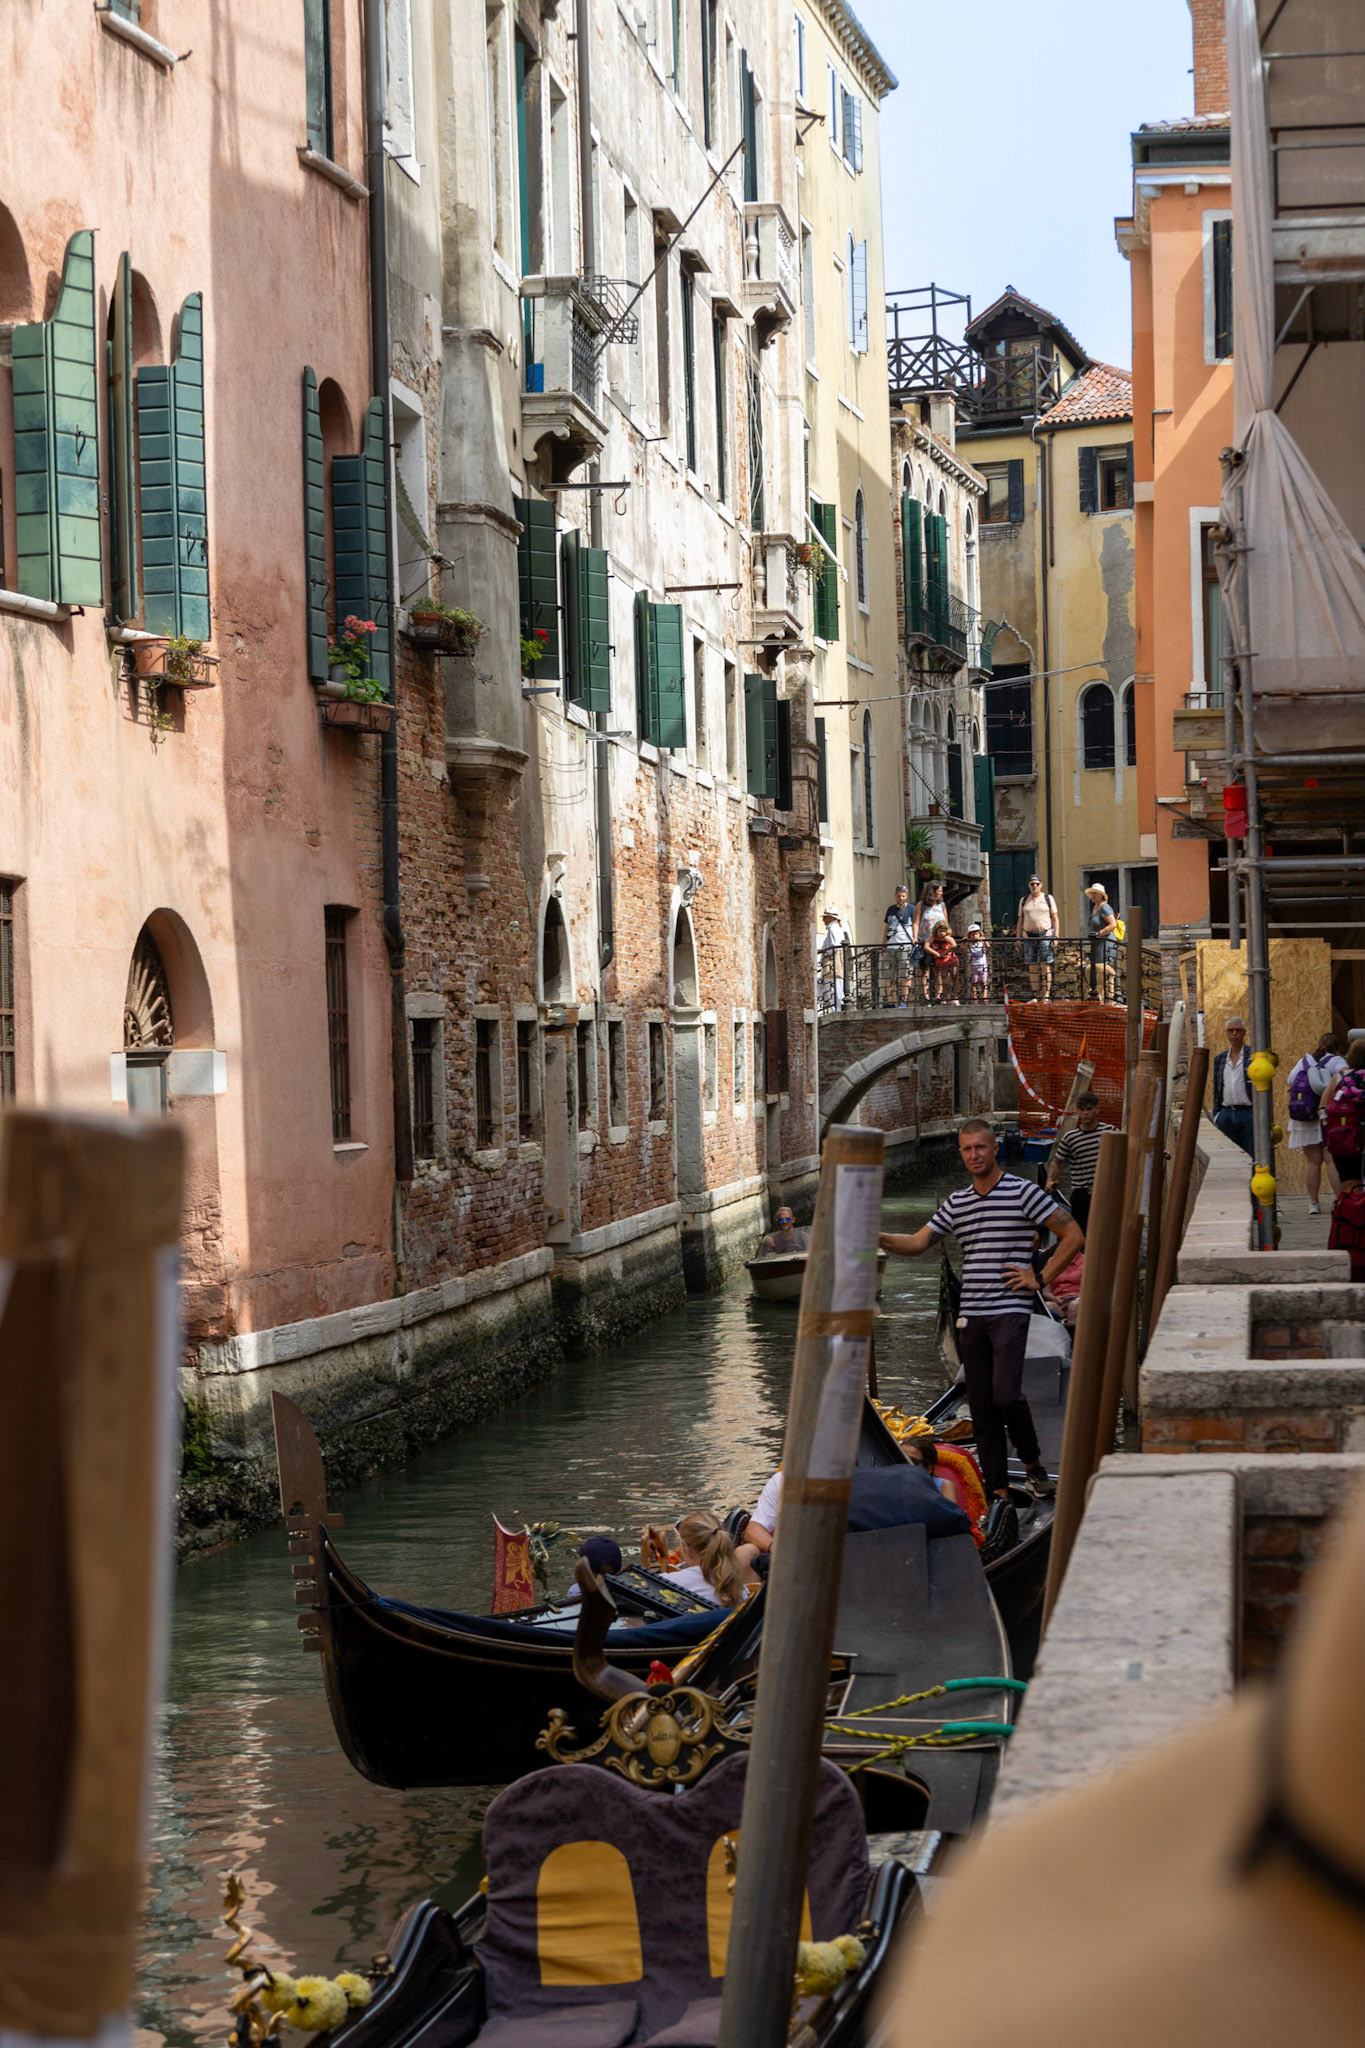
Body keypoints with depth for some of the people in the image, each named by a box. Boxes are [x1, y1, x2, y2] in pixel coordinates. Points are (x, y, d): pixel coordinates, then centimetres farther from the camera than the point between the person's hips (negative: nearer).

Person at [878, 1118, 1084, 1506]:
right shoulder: (956, 1203, 14)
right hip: (971, 1314, 6)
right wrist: (877, 1237, -5)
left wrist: (1041, 1279, -6)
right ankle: (997, 1489, 11)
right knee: (980, 1406, 5)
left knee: (1005, 1395, -19)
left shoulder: (1022, 1192, -3)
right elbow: (917, 1243, 13)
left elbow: (1073, 1235, -2)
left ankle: (1033, 1463, 6)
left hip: (1009, 1310, -6)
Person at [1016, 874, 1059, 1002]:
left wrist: (1056, 936, -5)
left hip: (1045, 935, -3)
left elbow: (1055, 919, 4)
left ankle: (1047, 995, -7)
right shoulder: (1024, 900, 13)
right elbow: (1020, 921, 15)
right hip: (1029, 936, 3)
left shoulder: (1048, 898, 6)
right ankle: (1034, 995, 6)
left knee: (1045, 966, -7)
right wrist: (1018, 938, 8)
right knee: (1032, 967, 1)